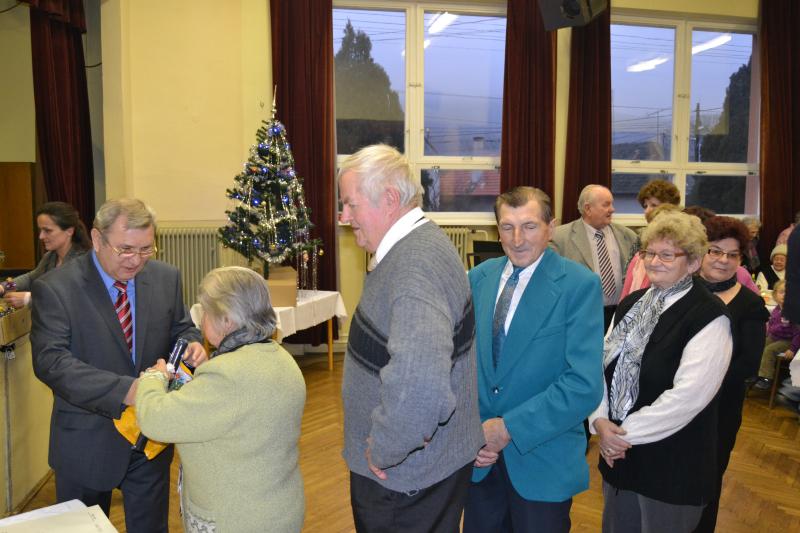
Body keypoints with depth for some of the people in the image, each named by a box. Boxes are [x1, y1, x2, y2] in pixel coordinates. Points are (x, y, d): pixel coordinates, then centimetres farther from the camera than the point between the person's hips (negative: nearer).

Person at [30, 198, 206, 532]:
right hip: (86, 442, -3)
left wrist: (192, 344, -18)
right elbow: (50, 361, -23)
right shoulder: (54, 288, -15)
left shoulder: (166, 278, -3)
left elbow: (180, 328, 8)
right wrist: (124, 390, -36)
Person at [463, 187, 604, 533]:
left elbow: (585, 385, -20)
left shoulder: (580, 285, -13)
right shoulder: (478, 278, 1)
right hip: (479, 455, 4)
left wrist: (509, 428, -18)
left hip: (543, 458, -3)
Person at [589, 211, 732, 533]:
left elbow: (688, 395, -22)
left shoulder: (709, 316, -14)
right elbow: (603, 365, 4)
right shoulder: (632, 304, 7)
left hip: (672, 466, -6)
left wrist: (626, 432, -17)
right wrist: (600, 420, -10)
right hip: (617, 451, 6)